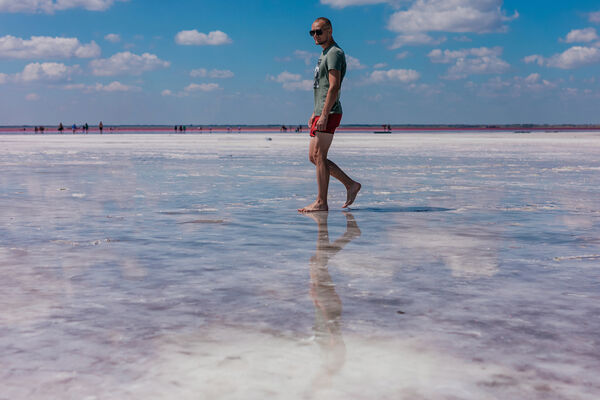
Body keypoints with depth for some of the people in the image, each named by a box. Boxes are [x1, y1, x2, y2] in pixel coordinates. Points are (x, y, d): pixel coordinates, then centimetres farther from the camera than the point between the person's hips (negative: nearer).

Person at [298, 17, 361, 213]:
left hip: (329, 113, -10)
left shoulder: (334, 53, -10)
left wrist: (324, 115, -25)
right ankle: (351, 185, 15)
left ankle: (321, 203, -5)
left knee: (319, 156, -9)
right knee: (313, 157, 10)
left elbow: (334, 86, -20)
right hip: (321, 113, 10)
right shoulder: (325, 54, 22)